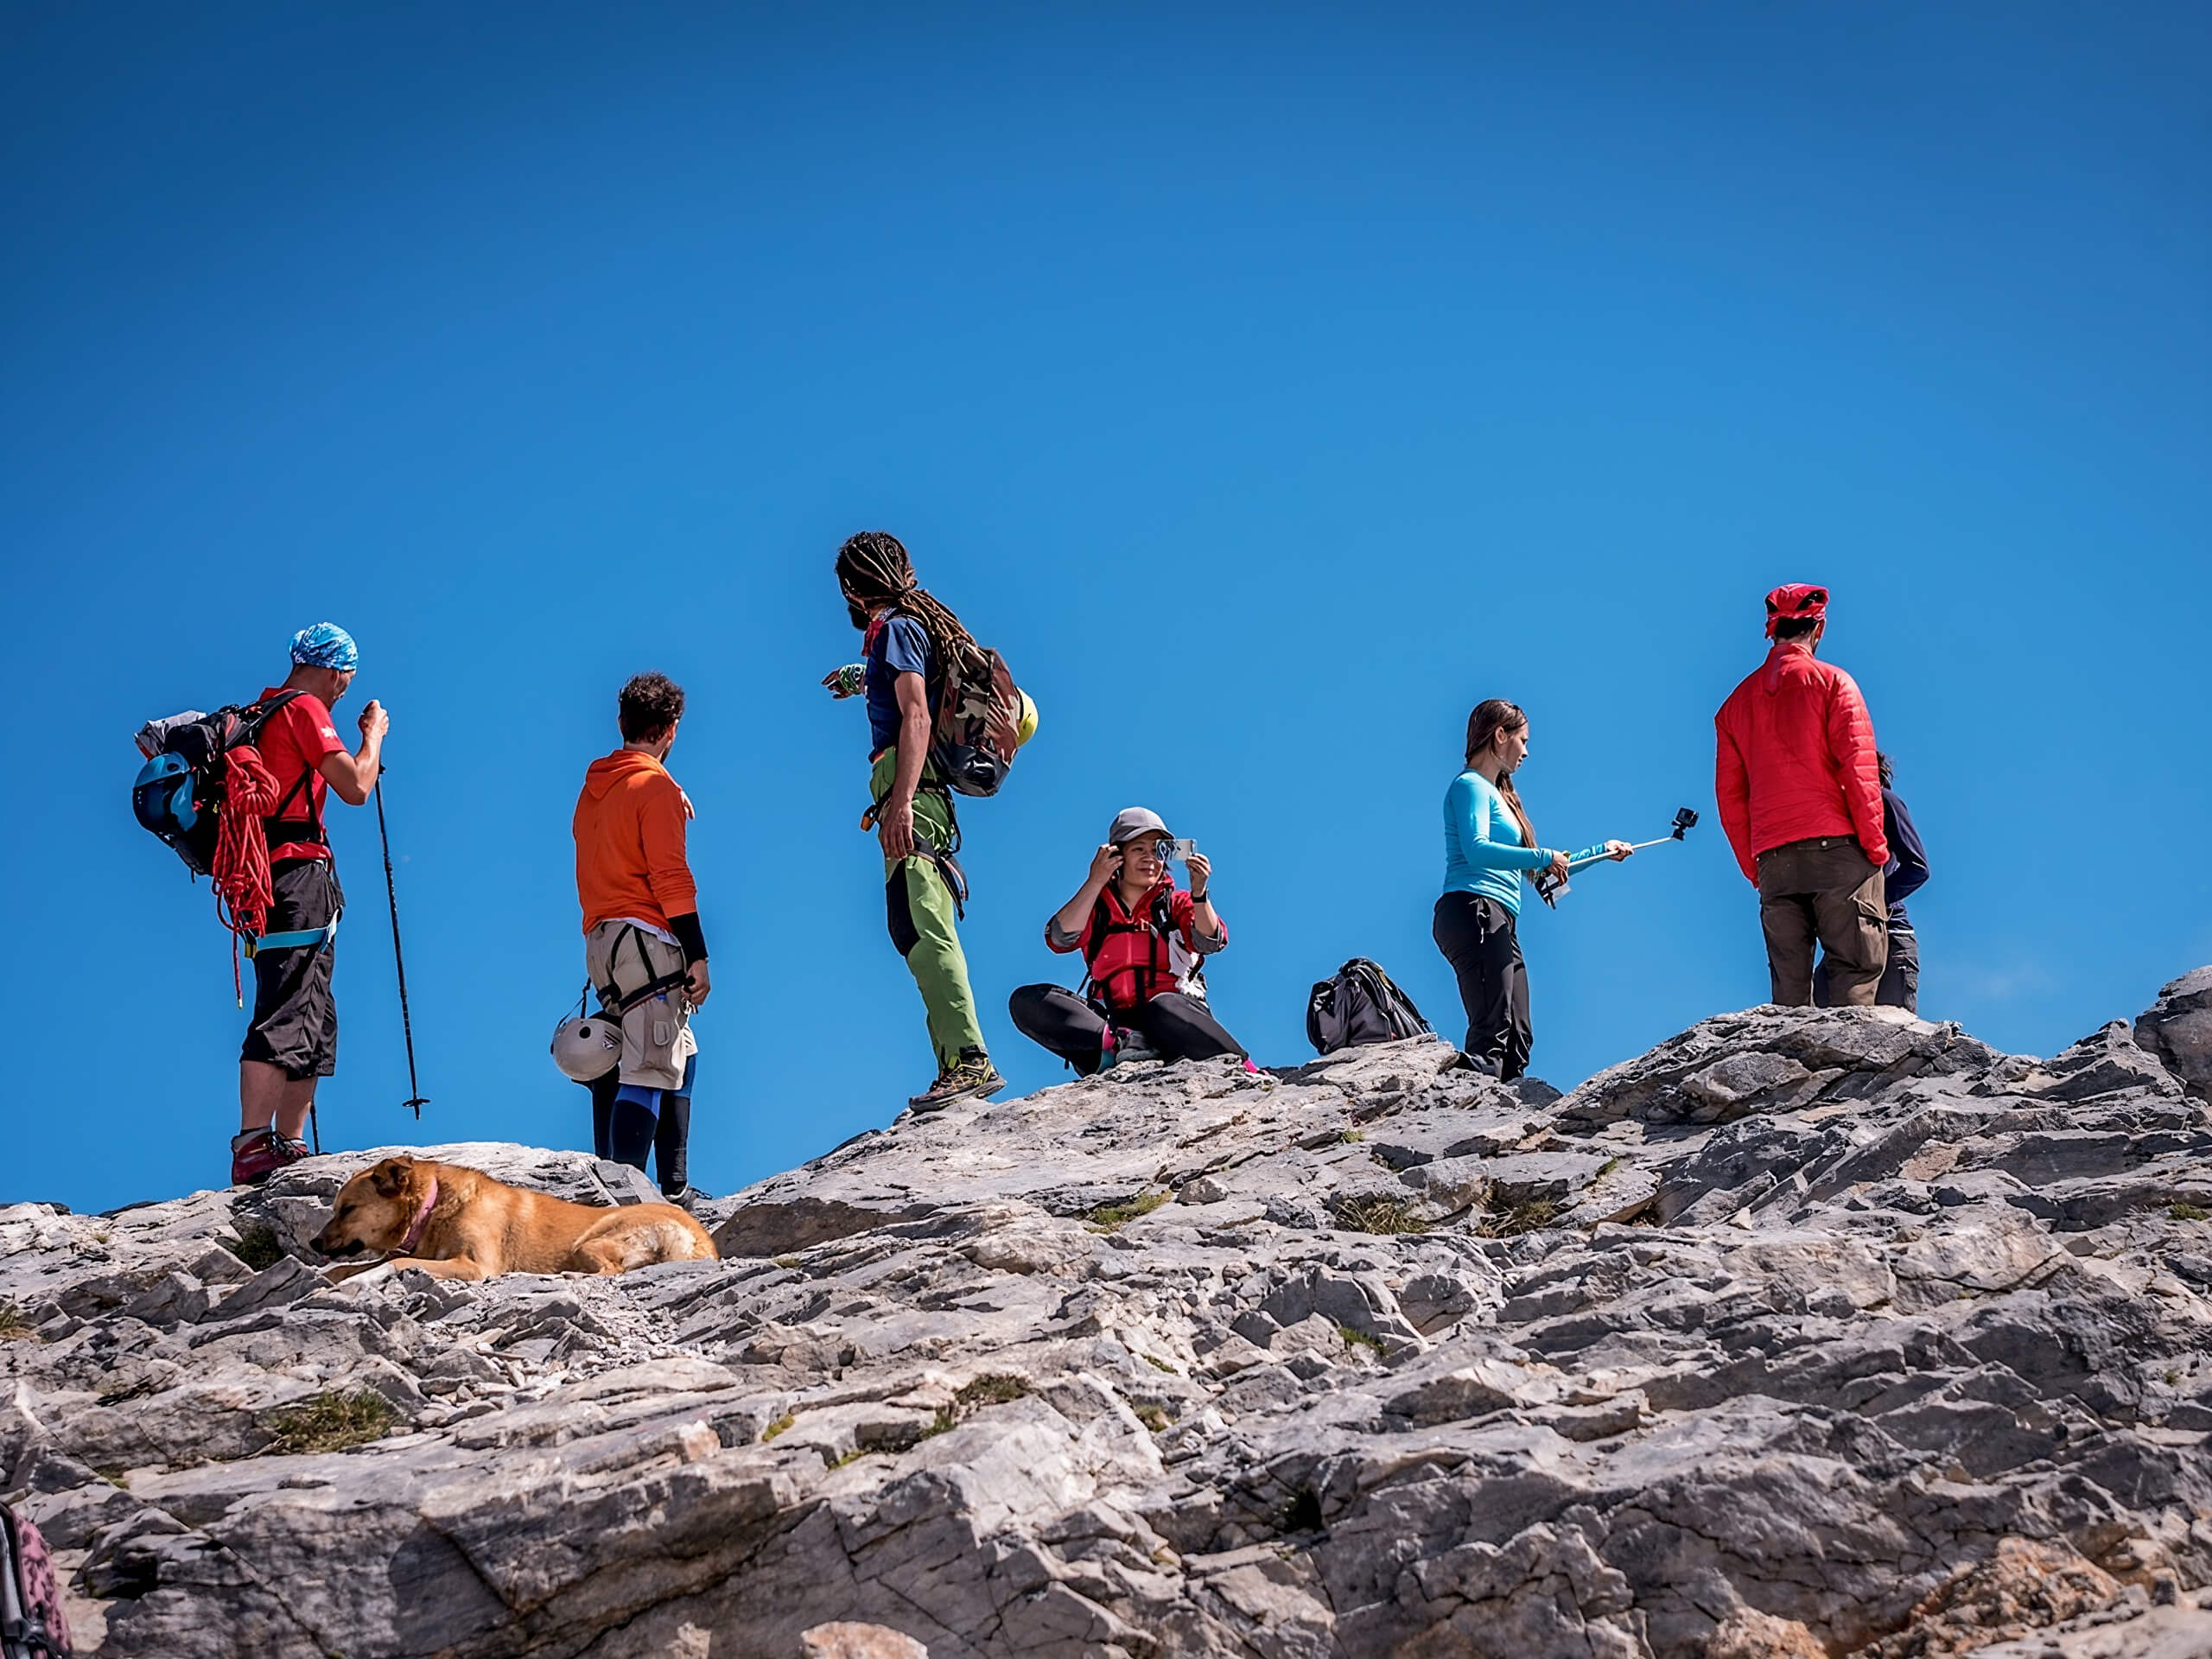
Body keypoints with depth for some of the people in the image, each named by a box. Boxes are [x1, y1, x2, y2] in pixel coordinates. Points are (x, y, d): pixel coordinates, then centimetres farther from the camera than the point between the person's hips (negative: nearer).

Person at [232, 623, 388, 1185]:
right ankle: (252, 1148, -27)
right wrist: (374, 734, 4)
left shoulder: (261, 710, 21)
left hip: (267, 874, 10)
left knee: (314, 1020, 14)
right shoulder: (305, 709, -7)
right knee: (284, 1014, -17)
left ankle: (289, 1146, 13)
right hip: (298, 871, -10)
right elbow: (356, 787, -12)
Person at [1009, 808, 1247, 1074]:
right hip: (1117, 1020, 2)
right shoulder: (1095, 907, 19)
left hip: (1178, 1014, -2)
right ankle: (1120, 1044, -36)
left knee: (1164, 1006, -41)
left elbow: (1210, 942, -3)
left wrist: (1199, 893, -20)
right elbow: (1059, 939, -2)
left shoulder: (1177, 904, 17)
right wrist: (1095, 882, -8)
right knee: (1027, 1001, -19)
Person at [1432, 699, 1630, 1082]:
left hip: (1499, 924, 10)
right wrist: (1543, 857, -17)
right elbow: (1476, 849, -20)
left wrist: (1601, 852, 39)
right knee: (1491, 1031, -21)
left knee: (1518, 1037, 2)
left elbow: (1539, 872, 35)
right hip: (1474, 913, -10)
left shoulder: (1497, 793, 29)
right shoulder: (1471, 785, -1)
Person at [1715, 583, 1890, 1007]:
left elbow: (1730, 795, 14)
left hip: (1772, 861, 4)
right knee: (1856, 972, -6)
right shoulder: (1832, 682, 1)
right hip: (1836, 847, -4)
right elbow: (1858, 769, -7)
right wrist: (1876, 846, -3)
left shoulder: (1738, 700, 15)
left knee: (1789, 986, 4)